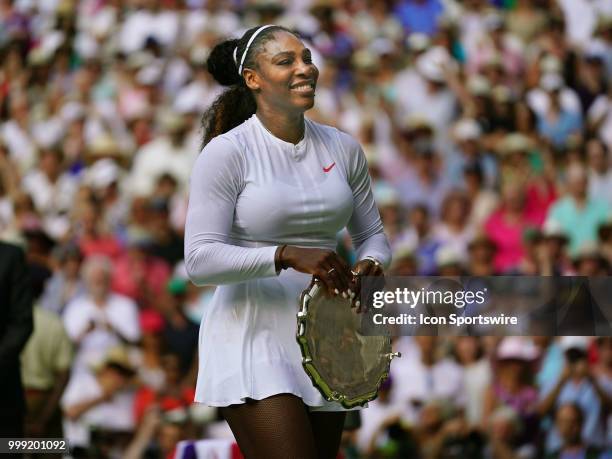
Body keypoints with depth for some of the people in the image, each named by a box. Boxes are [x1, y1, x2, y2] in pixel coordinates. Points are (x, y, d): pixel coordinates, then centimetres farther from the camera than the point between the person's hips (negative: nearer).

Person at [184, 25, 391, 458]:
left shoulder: (342, 149, 7)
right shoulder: (226, 153, -9)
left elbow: (372, 234, 17)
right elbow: (200, 260, -15)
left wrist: (369, 267, -7)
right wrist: (288, 255, -27)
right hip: (253, 337, -6)